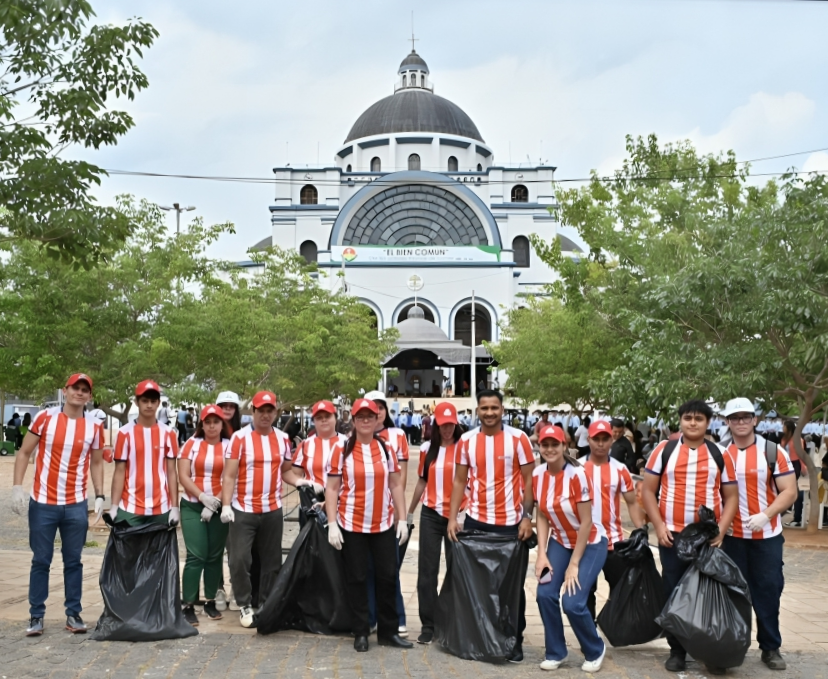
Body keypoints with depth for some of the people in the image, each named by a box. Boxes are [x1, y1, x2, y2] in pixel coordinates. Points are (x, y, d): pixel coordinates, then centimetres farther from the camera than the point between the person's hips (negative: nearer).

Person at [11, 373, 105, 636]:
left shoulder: (94, 427, 1)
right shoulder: (45, 418, -4)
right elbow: (24, 453, 0)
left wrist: (99, 496, 2)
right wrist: (17, 488, -9)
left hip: (76, 505, 2)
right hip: (43, 502, -2)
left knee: (73, 561, 8)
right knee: (41, 561, 5)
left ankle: (73, 613, 17)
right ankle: (36, 615, 14)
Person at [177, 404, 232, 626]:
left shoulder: (229, 446, 3)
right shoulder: (192, 444, 4)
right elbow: (183, 476, -3)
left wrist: (215, 501, -14)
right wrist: (202, 497, -14)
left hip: (219, 508, 1)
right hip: (192, 506, -1)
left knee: (215, 555, 8)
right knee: (196, 555, -7)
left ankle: (210, 602, 19)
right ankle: (188, 606, -3)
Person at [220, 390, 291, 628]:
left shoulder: (283, 439, 5)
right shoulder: (240, 438, -9)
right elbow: (229, 475, -10)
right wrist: (226, 505, -17)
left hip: (273, 510, 4)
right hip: (243, 510, -4)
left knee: (272, 561, 10)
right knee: (239, 559, -5)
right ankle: (245, 605, 13)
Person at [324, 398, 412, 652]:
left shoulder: (386, 448, 4)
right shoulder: (341, 449, -4)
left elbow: (396, 485, 8)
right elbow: (332, 488, -3)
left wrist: (402, 519, 3)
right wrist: (332, 524, -10)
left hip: (384, 524, 3)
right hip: (352, 525, -2)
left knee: (388, 576, 6)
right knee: (357, 579, 5)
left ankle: (388, 631, 19)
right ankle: (361, 633, 16)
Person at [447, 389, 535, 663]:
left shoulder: (518, 438, -6)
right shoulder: (466, 441, 1)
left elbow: (528, 480, -3)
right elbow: (460, 481, 5)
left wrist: (527, 517, -11)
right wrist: (452, 518, -2)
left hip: (510, 523, -2)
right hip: (475, 521, 2)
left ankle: (515, 640, 19)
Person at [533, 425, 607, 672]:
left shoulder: (577, 474, -25)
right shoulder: (538, 474, -9)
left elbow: (586, 522, -21)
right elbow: (542, 516, -1)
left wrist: (574, 564, -18)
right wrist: (542, 553, -11)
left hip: (590, 543, -5)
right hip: (560, 541, 5)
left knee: (572, 603, -14)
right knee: (545, 593, -12)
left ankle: (595, 651, 13)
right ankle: (555, 652, 9)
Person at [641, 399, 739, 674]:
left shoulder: (720, 454, 5)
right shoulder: (664, 450, 2)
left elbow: (731, 497, 7)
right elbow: (648, 490, 2)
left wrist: (721, 530, -7)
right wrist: (659, 526, -8)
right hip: (672, 536, 0)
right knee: (673, 594, 6)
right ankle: (677, 651, 18)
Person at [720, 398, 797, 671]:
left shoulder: (773, 452, -4)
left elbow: (789, 491, -7)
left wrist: (765, 515, -21)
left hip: (767, 536, -1)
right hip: (731, 536, 1)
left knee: (768, 591, 5)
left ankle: (771, 648, 17)